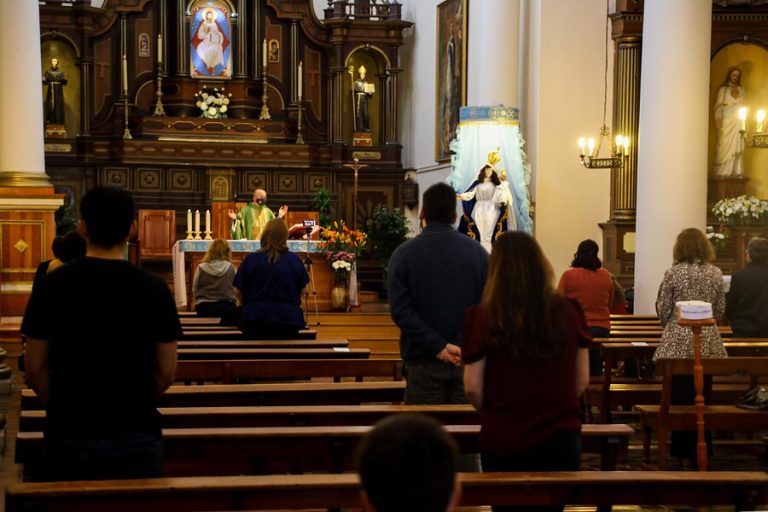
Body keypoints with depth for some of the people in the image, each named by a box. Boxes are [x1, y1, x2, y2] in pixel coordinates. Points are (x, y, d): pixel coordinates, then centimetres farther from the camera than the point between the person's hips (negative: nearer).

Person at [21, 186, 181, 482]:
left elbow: (35, 369, -2)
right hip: (138, 433, 0)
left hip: (69, 435, 0)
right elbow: (167, 372, -2)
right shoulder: (154, 289, -7)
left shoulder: (52, 286, -6)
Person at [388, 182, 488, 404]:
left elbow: (400, 311, -12)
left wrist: (438, 347, -13)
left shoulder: (403, 254, -3)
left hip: (423, 363, -1)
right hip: (469, 361, 2)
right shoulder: (478, 252, 1)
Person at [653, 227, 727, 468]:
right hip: (707, 343, 3)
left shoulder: (672, 273, -7)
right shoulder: (715, 273, 1)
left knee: (679, 397, 4)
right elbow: (720, 310, 7)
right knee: (703, 397, 10)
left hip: (678, 342, -3)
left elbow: (663, 310, -4)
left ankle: (684, 452, 7)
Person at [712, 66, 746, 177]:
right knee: (725, 144, -9)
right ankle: (722, 171, -8)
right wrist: (718, 119, -14)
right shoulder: (723, 89, 5)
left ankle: (735, 171, 0)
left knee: (737, 146, -1)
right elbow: (718, 105, -2)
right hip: (726, 120, -4)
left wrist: (738, 97, -7)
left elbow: (745, 103, 9)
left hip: (738, 121, 4)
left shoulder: (740, 90, 17)